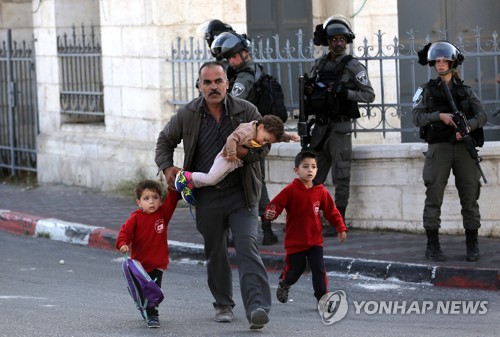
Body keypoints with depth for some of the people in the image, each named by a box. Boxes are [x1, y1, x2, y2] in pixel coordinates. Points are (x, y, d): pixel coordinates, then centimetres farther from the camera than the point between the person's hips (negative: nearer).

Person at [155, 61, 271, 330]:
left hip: (240, 194, -2)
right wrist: (167, 167, -1)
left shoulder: (246, 111, -3)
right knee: (215, 252, 11)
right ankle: (223, 304, 28)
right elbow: (165, 141, 16)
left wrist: (243, 152, -18)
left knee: (247, 248, -14)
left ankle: (257, 308, -23)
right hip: (207, 196, 2)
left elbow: (263, 145, 3)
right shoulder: (187, 115, 1)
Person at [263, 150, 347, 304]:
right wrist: (270, 213, -37)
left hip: (315, 240, 2)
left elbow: (331, 211, 6)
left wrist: (340, 228, 0)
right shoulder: (291, 190, -12)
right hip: (295, 241, -2)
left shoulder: (321, 191, -2)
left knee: (319, 269, -7)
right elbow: (276, 204, -15)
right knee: (295, 270, 11)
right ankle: (284, 285, 43)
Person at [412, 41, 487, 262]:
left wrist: (467, 127, -16)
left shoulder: (465, 91, 14)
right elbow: (417, 116, -2)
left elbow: (481, 115, 3)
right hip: (438, 147, -1)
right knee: (434, 196, -6)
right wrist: (440, 116, -17)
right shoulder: (427, 90, 10)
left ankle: (472, 245, 6)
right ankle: (432, 246, -2)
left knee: (470, 197, -1)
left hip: (464, 146, 1)